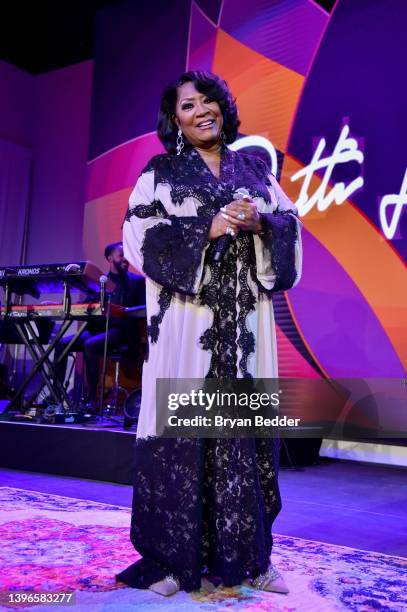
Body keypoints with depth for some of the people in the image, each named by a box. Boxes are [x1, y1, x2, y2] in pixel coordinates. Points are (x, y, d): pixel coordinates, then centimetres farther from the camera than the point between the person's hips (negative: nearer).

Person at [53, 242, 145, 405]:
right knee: (62, 344, -15)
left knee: (90, 345, -33)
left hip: (121, 331, -5)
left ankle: (92, 397, -28)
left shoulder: (137, 280, 8)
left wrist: (125, 314, -18)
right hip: (97, 328, 5)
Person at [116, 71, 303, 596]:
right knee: (182, 427, -5)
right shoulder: (159, 173, 9)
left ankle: (246, 556, 14)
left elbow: (291, 225, 14)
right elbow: (140, 237, -2)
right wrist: (208, 228, -12)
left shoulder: (255, 169, 18)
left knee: (244, 428, 2)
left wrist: (259, 223, -8)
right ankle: (171, 559, 7)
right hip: (186, 321, -2)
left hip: (245, 321, 3)